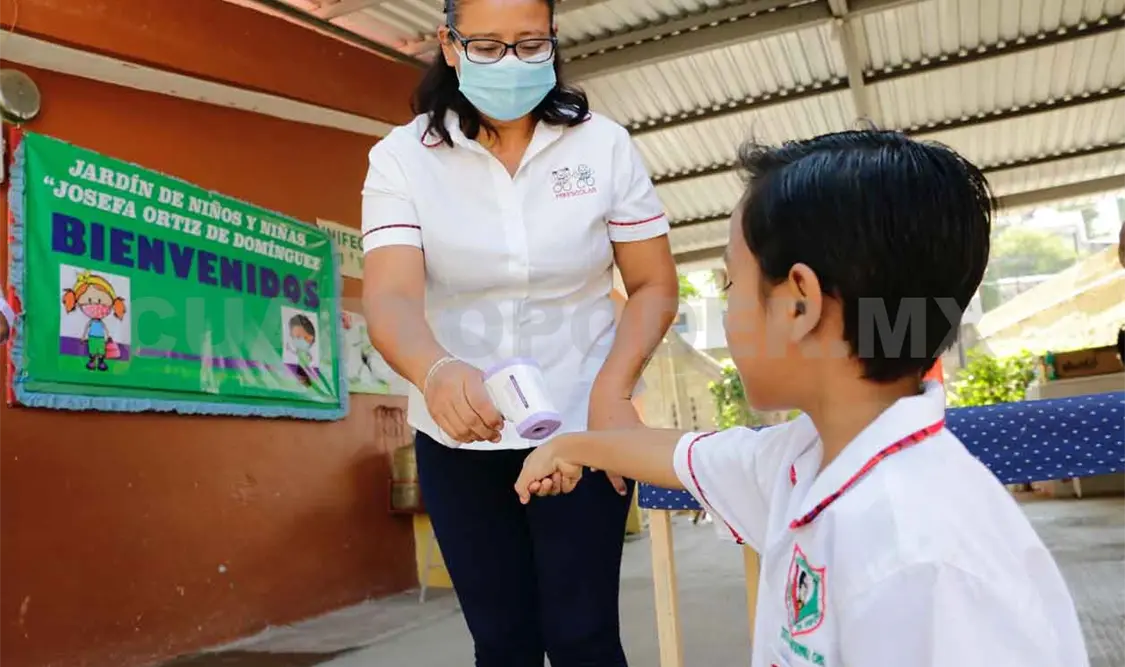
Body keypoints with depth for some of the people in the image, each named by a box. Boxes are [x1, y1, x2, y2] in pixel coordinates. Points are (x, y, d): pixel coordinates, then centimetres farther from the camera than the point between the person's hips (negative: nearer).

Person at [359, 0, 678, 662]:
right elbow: (390, 297, -19)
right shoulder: (402, 156, -7)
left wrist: (612, 391, -18)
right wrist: (436, 370, -41)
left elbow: (655, 285, -2)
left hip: (579, 429, 0)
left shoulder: (605, 145, -5)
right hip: (458, 440, 1)